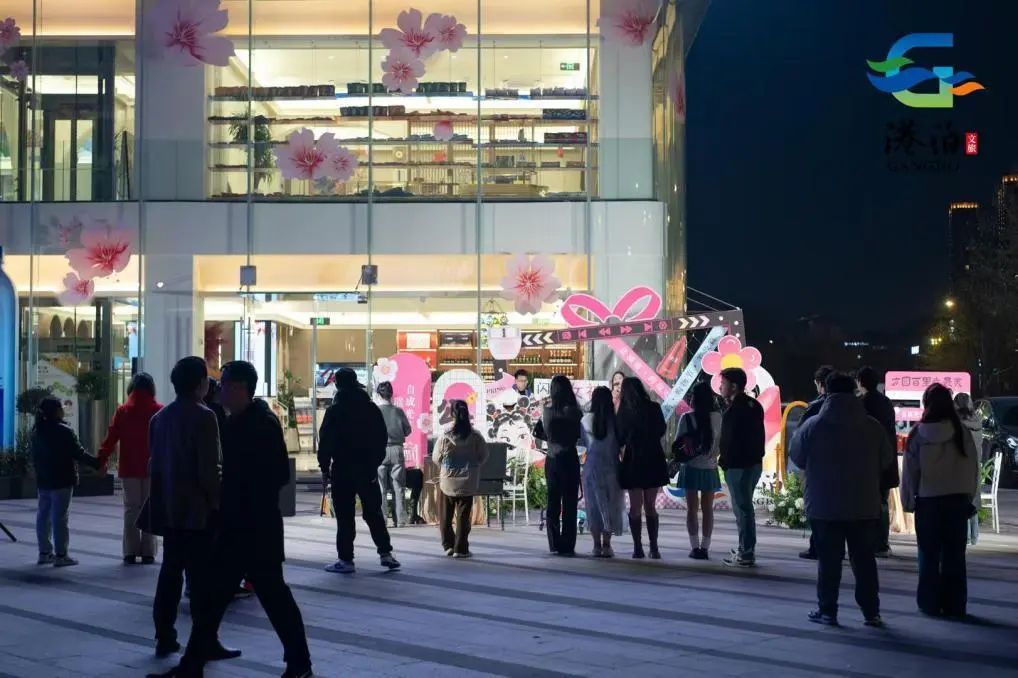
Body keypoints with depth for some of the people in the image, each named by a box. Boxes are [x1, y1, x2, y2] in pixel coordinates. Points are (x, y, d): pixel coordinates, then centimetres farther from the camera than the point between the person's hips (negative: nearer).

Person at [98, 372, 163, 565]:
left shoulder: (123, 411, -1)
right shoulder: (159, 411, -3)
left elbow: (111, 438, -4)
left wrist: (101, 461, -1)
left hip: (129, 469, 1)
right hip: (152, 468, -1)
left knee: (131, 508, 7)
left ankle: (130, 552, 3)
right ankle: (148, 553, 4)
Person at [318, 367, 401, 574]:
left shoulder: (334, 411, -8)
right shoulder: (372, 408, 5)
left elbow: (326, 441, -9)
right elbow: (382, 438, 8)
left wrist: (324, 466, 0)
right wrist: (375, 462, 14)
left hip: (342, 469, -4)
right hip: (368, 469, 4)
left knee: (345, 516, 0)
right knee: (373, 512, 13)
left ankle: (346, 560, -1)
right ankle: (385, 553, 8)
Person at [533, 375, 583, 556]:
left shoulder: (546, 411, -2)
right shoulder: (573, 412, -11)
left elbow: (537, 433, 5)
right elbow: (581, 433, -2)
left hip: (552, 460, 3)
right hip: (569, 459, -3)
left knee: (553, 502, 10)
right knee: (569, 503, 1)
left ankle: (554, 545, 10)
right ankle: (567, 546, -1)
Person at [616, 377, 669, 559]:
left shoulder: (624, 411, -8)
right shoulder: (654, 408, -3)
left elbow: (620, 437, -2)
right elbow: (661, 430, 10)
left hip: (633, 461, -2)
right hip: (654, 461, 2)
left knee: (635, 507, 6)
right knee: (650, 507, 10)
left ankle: (638, 548, 4)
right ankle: (653, 548, 5)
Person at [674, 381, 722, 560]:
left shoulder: (687, 418, -11)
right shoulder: (718, 418, -6)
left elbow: (679, 443, -8)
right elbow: (723, 443, 0)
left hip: (691, 468, -2)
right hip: (710, 468, 2)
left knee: (691, 509, 6)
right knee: (707, 509, 8)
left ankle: (695, 547, 2)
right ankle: (705, 547, 5)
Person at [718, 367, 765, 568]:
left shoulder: (735, 409, -17)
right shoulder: (753, 405, 12)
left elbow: (731, 440, -20)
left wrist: (724, 460, -9)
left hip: (738, 465, -10)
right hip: (754, 462, 10)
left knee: (742, 508, -5)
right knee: (745, 506, 18)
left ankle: (746, 554, -1)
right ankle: (747, 549, 26)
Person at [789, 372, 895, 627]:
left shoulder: (813, 425, -9)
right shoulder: (872, 426, -4)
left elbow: (796, 456, 1)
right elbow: (886, 461, 4)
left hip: (824, 505, -2)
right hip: (864, 506, 2)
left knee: (828, 559, 6)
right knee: (864, 559, 10)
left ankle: (827, 610, 8)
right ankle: (871, 612, 12)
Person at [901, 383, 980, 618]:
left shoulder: (918, 435, -7)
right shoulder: (961, 433, -5)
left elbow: (909, 471, -3)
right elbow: (973, 466, 0)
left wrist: (908, 500, 6)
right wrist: (970, 496, 10)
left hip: (927, 501, -1)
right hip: (957, 500, 1)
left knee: (929, 555, 9)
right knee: (954, 555, 9)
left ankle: (929, 603, 9)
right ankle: (954, 605, 10)